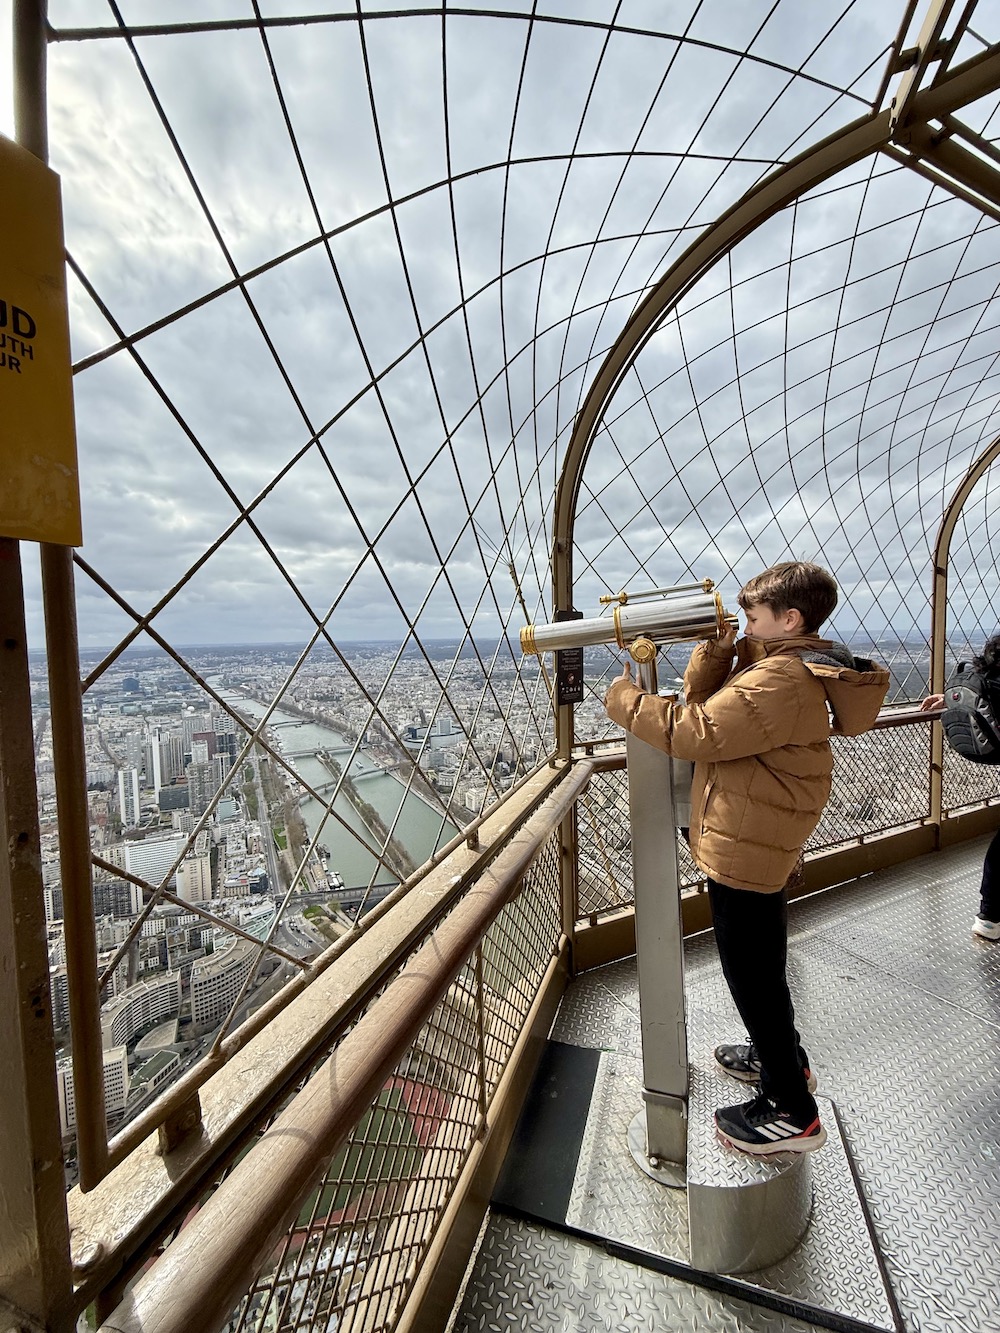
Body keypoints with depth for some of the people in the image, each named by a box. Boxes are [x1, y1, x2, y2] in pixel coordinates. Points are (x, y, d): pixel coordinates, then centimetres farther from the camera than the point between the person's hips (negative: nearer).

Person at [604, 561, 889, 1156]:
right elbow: (707, 702, 7)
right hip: (759, 844, 11)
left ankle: (793, 1113, 27)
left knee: (752, 973, 8)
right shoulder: (794, 666, 9)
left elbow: (697, 733, -28)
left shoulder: (779, 682, -26)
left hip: (744, 848, -10)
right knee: (761, 965, 27)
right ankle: (784, 1058, 49)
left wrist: (625, 698, -18)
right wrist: (715, 650, -8)